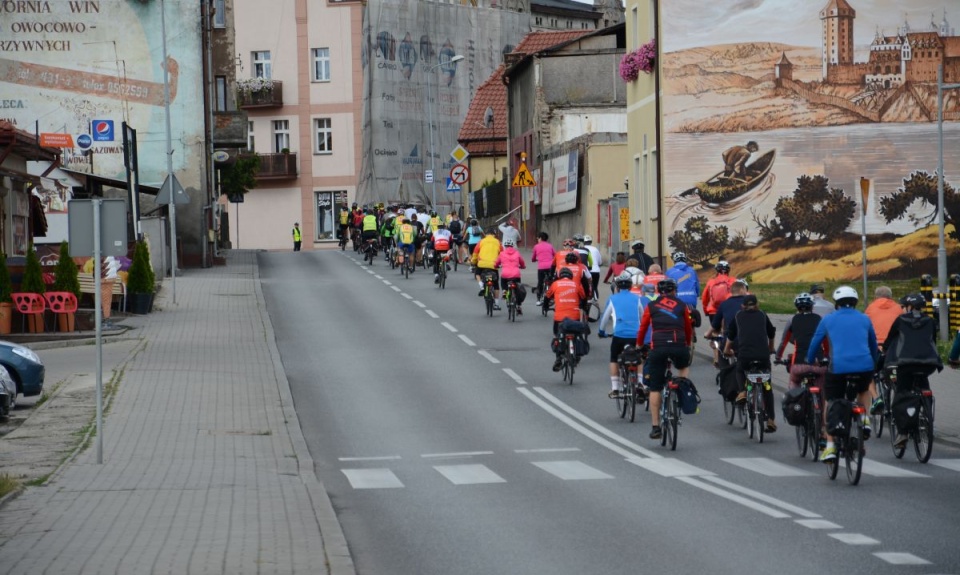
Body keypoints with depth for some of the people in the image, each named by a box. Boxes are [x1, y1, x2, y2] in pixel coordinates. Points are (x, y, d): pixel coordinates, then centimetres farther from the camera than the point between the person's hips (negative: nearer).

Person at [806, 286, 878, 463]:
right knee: (864, 391, 34)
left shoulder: (828, 320, 11)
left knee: (830, 405, 14)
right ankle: (865, 419, 9)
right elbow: (874, 345, 27)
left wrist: (810, 363, 31)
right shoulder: (864, 319, 16)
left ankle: (830, 447, 6)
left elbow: (814, 344, 15)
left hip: (838, 367, -2)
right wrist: (874, 366, 43)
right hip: (864, 367, 2)